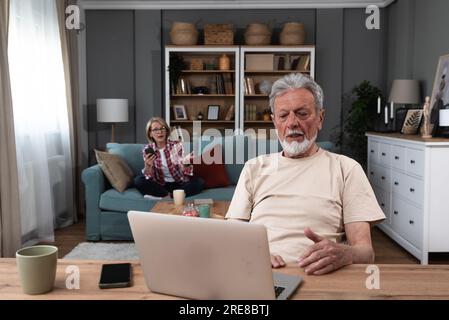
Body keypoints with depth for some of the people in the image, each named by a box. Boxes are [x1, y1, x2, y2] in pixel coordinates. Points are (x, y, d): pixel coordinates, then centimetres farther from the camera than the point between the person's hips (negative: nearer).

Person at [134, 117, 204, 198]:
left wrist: (185, 164, -35)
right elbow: (150, 177, -7)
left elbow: (186, 172, -13)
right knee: (138, 181, -23)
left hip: (179, 183, 0)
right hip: (160, 185, 1)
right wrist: (148, 166, -28)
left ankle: (165, 196, -22)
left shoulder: (177, 145, -10)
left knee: (199, 183, -27)